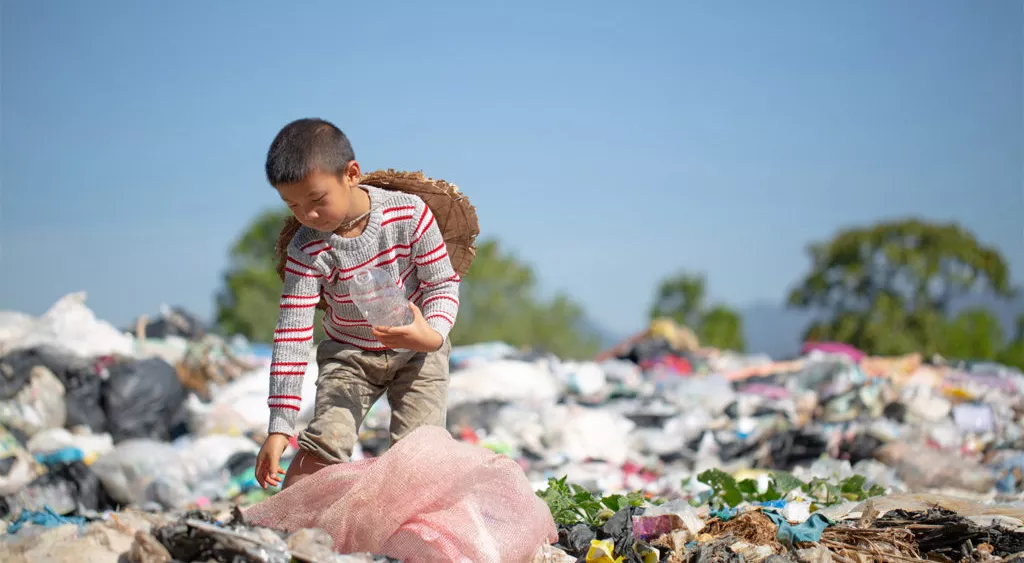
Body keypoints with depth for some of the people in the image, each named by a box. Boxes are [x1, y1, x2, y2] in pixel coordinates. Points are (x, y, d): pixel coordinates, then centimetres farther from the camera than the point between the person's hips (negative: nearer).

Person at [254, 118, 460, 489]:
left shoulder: (409, 213, -21)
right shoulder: (307, 250, -19)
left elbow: (443, 283, -11)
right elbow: (292, 335, -21)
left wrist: (432, 335, -34)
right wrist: (279, 427, -25)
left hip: (416, 350, 0)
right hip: (348, 355, 0)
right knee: (324, 442, -19)